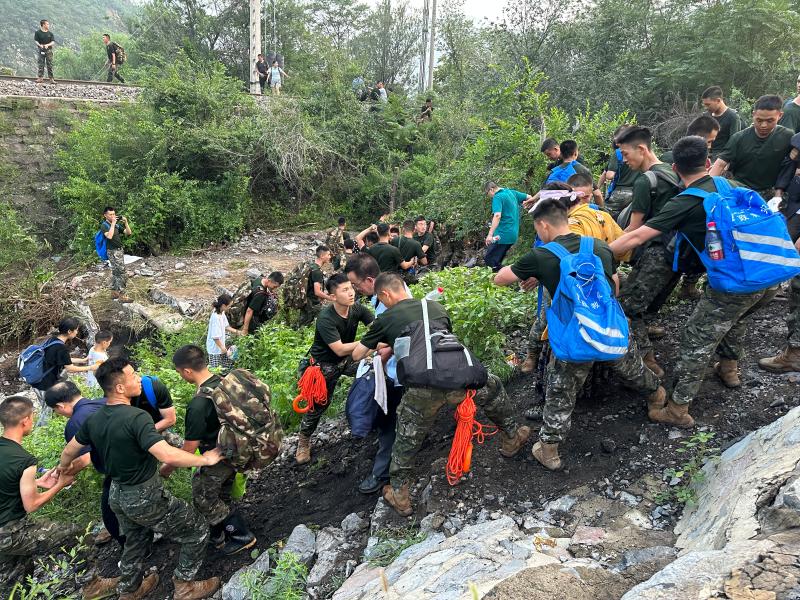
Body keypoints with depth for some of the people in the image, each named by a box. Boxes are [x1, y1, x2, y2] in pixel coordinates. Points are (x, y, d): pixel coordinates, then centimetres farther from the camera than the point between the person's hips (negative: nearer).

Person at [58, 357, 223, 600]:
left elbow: (69, 451, 14)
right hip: (146, 498, -8)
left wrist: (64, 467, 36)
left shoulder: (94, 419, -3)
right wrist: (205, 459, -25)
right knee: (197, 530, 9)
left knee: (136, 541, 31)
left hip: (118, 495, 8)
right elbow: (168, 456, -38)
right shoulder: (135, 417, -30)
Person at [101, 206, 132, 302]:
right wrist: (113, 223, -23)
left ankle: (114, 293, 23)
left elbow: (128, 233, 7)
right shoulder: (104, 225, -9)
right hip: (113, 252, -8)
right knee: (121, 273, -12)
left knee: (115, 273, 14)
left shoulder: (117, 225, 11)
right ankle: (121, 296, -11)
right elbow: (109, 236, -27)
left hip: (120, 251, 8)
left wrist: (125, 222, -5)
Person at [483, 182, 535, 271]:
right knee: (497, 261, 15)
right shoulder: (512, 192, 13)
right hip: (513, 233, 9)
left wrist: (490, 234, -31)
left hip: (503, 234, -9)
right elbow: (529, 198, 19)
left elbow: (497, 216, -26)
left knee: (489, 260, -6)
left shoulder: (497, 197, -12)